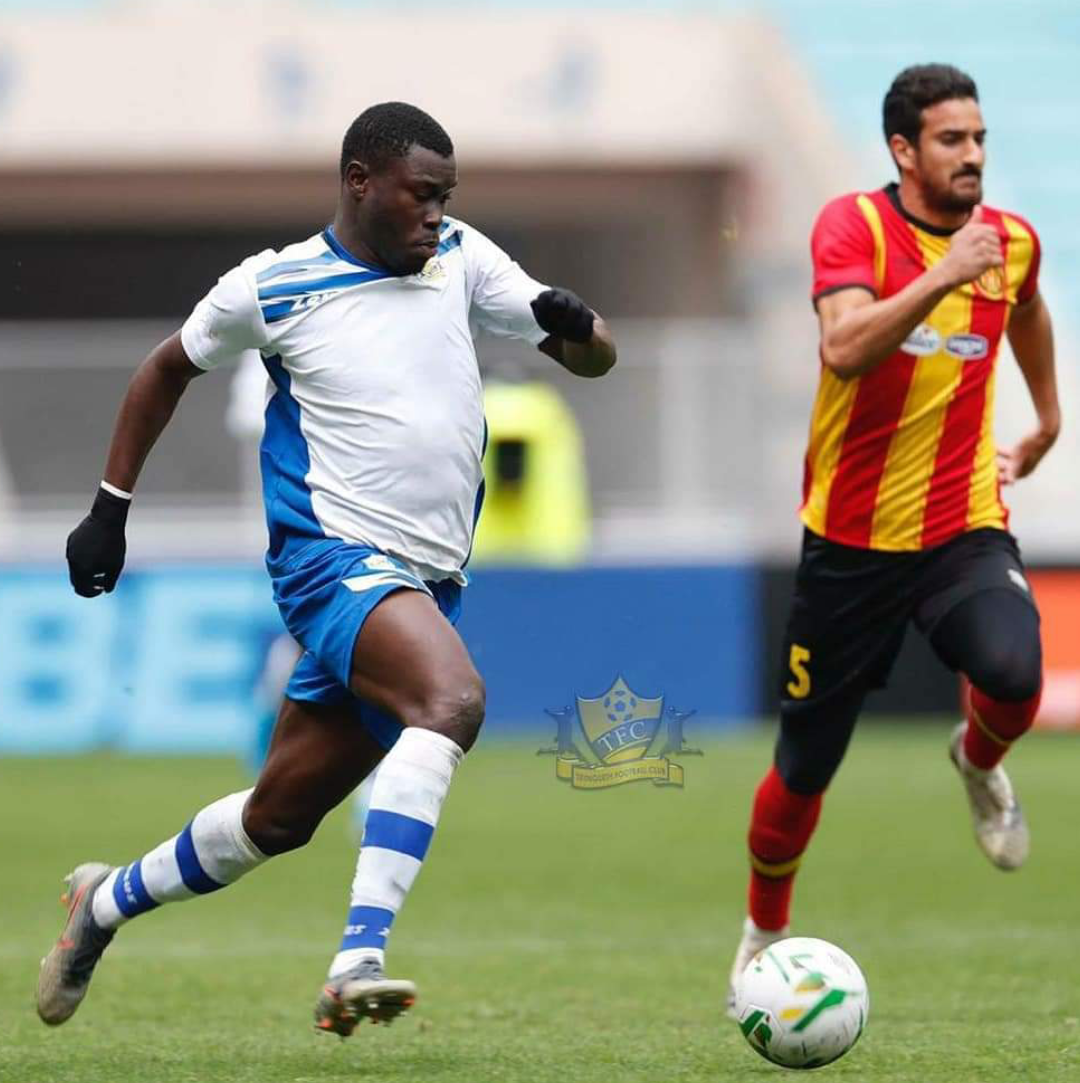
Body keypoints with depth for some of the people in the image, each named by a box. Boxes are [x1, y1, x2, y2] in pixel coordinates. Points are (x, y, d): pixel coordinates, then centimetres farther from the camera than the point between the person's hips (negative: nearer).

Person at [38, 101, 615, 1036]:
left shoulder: (462, 259, 8)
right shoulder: (270, 288, -2)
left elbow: (596, 359, 9)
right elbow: (168, 369, 15)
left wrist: (570, 322, -15)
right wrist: (111, 506, 14)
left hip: (428, 583, 6)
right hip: (334, 560, -6)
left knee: (278, 820, 12)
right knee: (452, 701, -34)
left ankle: (109, 901, 37)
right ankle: (359, 960, -40)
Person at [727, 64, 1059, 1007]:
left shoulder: (1012, 242, 2)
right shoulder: (854, 226, -11)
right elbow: (845, 348, -30)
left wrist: (1046, 421, 36)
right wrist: (941, 276, -37)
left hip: (965, 530, 2)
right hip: (851, 540, -2)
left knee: (1014, 674, -30)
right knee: (803, 770, 7)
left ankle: (980, 763, 8)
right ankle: (764, 935, 34)